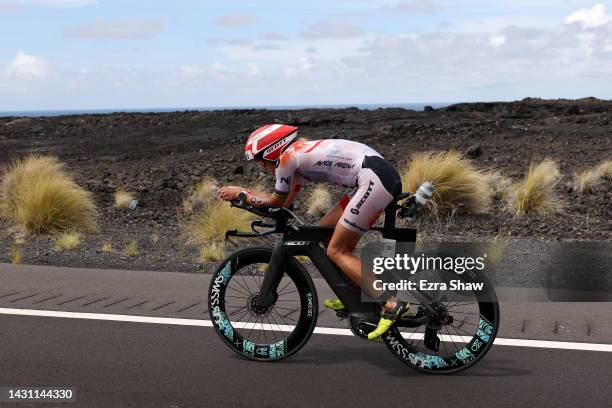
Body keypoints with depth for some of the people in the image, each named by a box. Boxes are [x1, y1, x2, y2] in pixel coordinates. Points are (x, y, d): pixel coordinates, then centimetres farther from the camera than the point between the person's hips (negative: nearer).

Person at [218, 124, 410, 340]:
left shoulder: (287, 157, -4)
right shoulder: (299, 154, 23)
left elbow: (276, 202, 7)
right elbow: (286, 201, 30)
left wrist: (240, 194, 17)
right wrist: (249, 193, 30)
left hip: (375, 180, -10)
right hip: (384, 176, 10)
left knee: (336, 251, -5)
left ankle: (391, 305, -11)